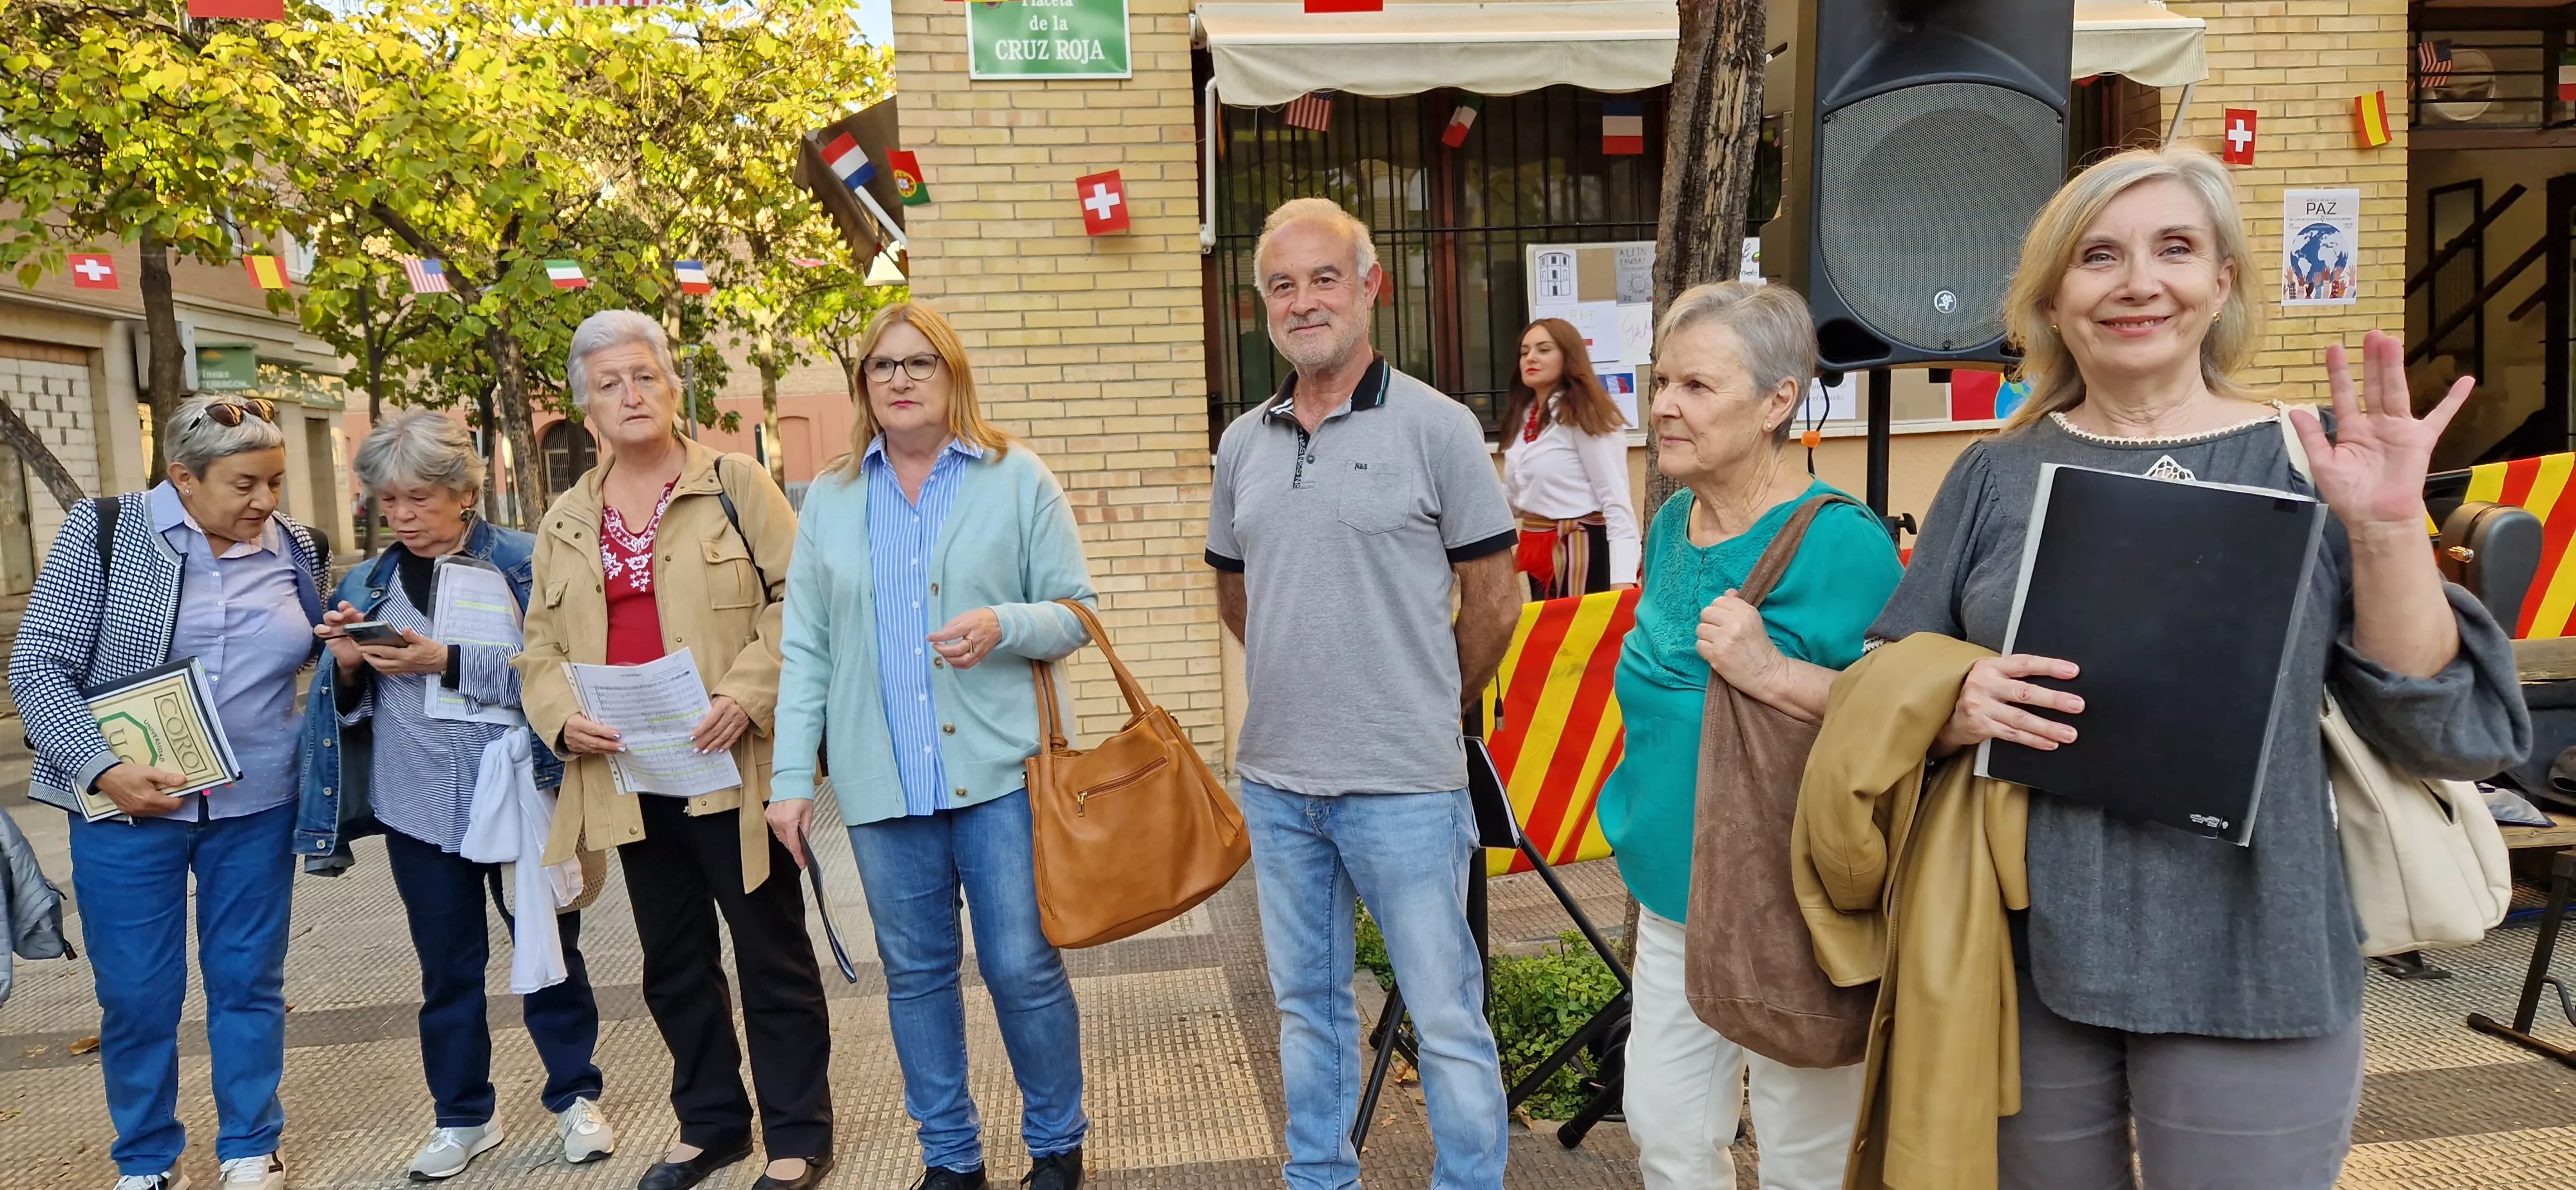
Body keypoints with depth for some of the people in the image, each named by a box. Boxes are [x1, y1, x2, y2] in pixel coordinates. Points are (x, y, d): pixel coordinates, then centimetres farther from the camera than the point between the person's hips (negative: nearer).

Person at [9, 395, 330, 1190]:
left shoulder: (299, 551, 3)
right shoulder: (105, 531, -6)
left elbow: (320, 661, 17)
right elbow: (39, 664, -7)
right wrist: (103, 769, -19)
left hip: (256, 805, 2)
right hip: (129, 802, -2)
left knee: (249, 979, 9)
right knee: (137, 991, 7)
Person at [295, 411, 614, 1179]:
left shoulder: (525, 564, -5)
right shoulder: (367, 584, 8)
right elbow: (351, 704, 11)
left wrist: (445, 662, -23)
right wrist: (349, 665, -9)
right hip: (419, 806, 3)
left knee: (549, 951, 9)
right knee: (448, 966, 12)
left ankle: (574, 1098, 26)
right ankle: (462, 1116, 27)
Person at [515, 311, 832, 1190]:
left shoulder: (735, 483, 0)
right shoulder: (566, 522, 13)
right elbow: (540, 645, 14)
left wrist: (747, 694, -18)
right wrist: (561, 715, -5)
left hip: (727, 762, -5)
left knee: (770, 948, 3)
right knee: (673, 959, 15)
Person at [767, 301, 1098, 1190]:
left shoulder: (1016, 478, 2)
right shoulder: (829, 500, 11)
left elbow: (1078, 612, 2)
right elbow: (806, 650, 10)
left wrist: (1004, 626, -19)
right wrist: (792, 776, 5)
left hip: (999, 766, -3)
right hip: (881, 779, 3)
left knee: (1023, 968, 1)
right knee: (916, 975, 11)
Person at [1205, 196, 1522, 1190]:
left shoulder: (1436, 427, -7)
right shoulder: (1243, 444, 8)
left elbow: (1494, 601, -3)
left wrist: (1431, 705, 6)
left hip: (1404, 784, -5)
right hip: (1275, 780, 5)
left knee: (1445, 1015, 4)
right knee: (1307, 1005, 18)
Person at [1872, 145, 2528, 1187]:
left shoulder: (2307, 464, -2)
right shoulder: (1996, 475, 3)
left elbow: (2448, 738, -5)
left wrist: (2387, 527, -17)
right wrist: (1954, 703, -16)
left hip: (2248, 972, -1)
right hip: (2023, 953, 2)